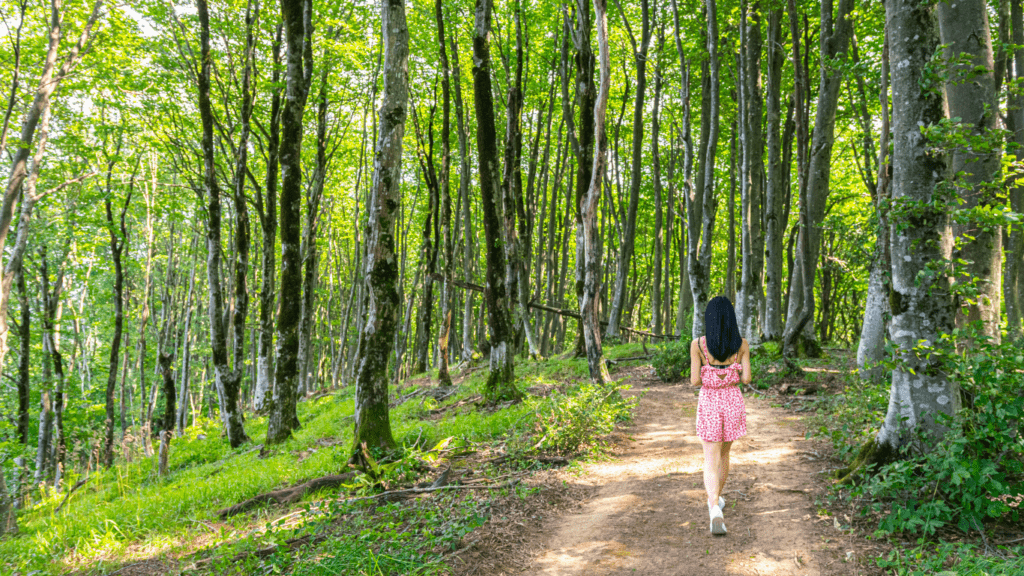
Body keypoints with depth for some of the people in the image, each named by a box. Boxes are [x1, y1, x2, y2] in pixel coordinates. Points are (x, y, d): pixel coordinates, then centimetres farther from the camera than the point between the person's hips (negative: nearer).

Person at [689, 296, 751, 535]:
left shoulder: (698, 344, -10)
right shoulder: (741, 344, -5)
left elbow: (695, 381, -11)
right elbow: (746, 378, -6)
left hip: (708, 403, -2)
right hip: (733, 401, 2)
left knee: (711, 460, 0)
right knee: (724, 453, 24)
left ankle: (715, 508, -21)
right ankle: (716, 499, 40)